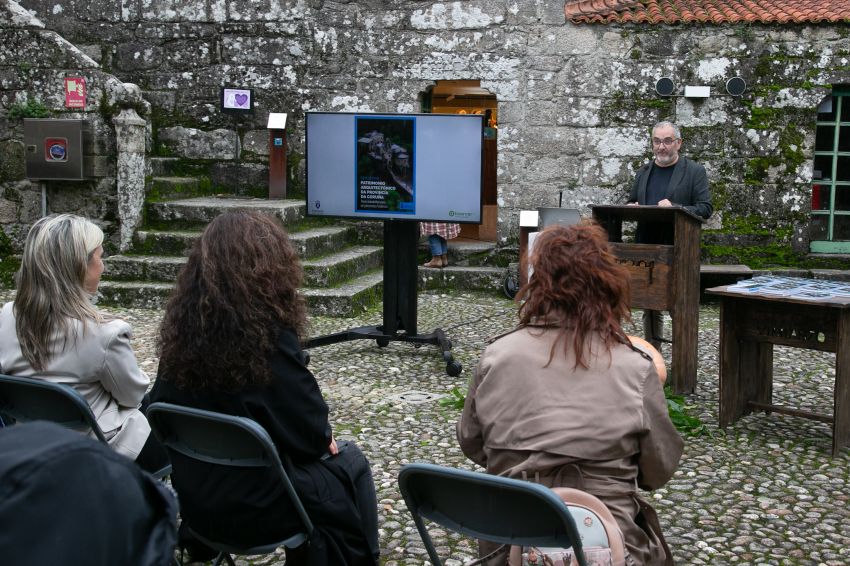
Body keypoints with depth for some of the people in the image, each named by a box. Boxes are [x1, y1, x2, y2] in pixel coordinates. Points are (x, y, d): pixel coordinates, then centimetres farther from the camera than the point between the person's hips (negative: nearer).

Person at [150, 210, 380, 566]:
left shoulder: (183, 327, -6)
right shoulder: (269, 337, -24)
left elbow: (163, 405, 7)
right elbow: (308, 432, -17)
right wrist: (326, 440, 7)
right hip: (254, 506, -6)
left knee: (318, 458, 27)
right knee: (349, 463, 18)